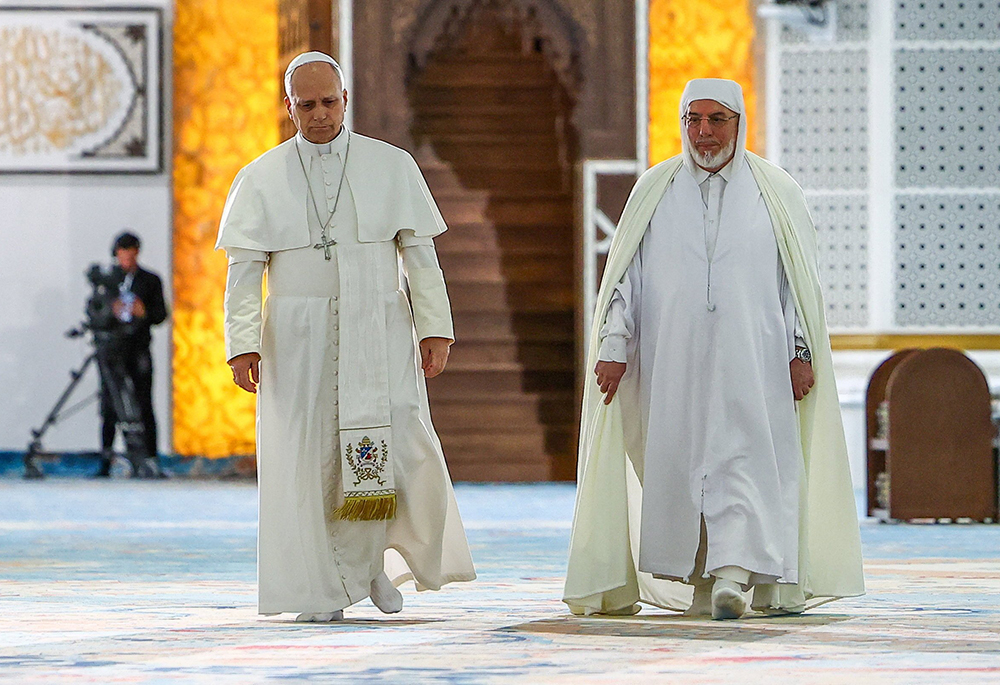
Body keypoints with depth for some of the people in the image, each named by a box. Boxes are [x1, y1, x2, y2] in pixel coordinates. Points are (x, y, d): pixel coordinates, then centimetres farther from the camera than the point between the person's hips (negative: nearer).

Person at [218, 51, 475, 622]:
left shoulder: (392, 167, 6)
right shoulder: (262, 179, 6)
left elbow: (421, 254, 4)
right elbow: (245, 269, 2)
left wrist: (436, 329, -4)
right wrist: (243, 344, -8)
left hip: (379, 333, 0)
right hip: (298, 336, 0)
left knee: (406, 449, -11)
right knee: (307, 460, -3)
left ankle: (375, 556, 13)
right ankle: (322, 591, 5)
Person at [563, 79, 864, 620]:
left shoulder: (776, 194, 7)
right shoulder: (653, 191, 10)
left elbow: (801, 281, 6)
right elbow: (625, 275, 8)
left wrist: (802, 352, -3)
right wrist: (613, 346, -1)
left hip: (752, 361, -2)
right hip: (673, 365, 2)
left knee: (744, 460, -14)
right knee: (681, 466, 0)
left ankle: (735, 575, -23)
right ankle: (705, 580, 8)